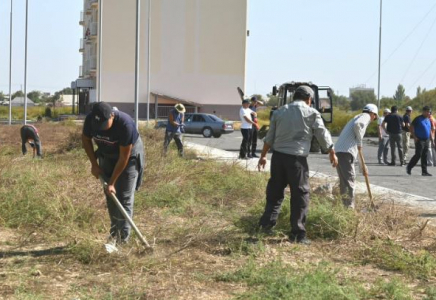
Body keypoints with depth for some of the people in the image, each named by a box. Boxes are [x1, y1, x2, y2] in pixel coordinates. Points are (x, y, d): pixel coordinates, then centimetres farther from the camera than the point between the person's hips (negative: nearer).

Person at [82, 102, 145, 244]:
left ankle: (123, 238, -5)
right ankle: (114, 232, 16)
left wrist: (112, 182, -25)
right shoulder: (90, 119, -25)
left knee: (124, 197, -9)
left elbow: (124, 157, -30)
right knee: (110, 195, 4)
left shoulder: (125, 124, -38)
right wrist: (94, 164, -5)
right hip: (107, 156, 5)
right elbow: (86, 139, -2)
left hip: (129, 155, -4)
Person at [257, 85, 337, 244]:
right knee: (300, 194, 2)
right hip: (297, 158, -4)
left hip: (278, 155, 5)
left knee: (275, 190, 17)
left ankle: (267, 223, 14)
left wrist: (263, 156, 21)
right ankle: (297, 233, 3)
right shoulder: (311, 113, 0)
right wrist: (332, 153, 18)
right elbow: (323, 135, 5)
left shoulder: (280, 111, 12)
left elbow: (269, 137, 14)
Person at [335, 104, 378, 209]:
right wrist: (360, 142, -9)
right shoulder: (366, 117, 6)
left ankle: (345, 206, 22)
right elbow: (357, 125, -22)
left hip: (339, 150, 9)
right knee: (349, 179, -7)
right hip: (346, 151, -9)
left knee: (343, 181, 15)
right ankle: (349, 207, -9)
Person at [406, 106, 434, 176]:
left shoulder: (428, 120, 14)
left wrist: (431, 139, 15)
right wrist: (414, 136, -14)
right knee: (418, 155, -10)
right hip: (419, 140, -7)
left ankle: (424, 171, 8)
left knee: (424, 156, 6)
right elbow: (411, 127, -7)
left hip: (426, 140, 7)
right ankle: (409, 168, 4)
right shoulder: (418, 119, -7)